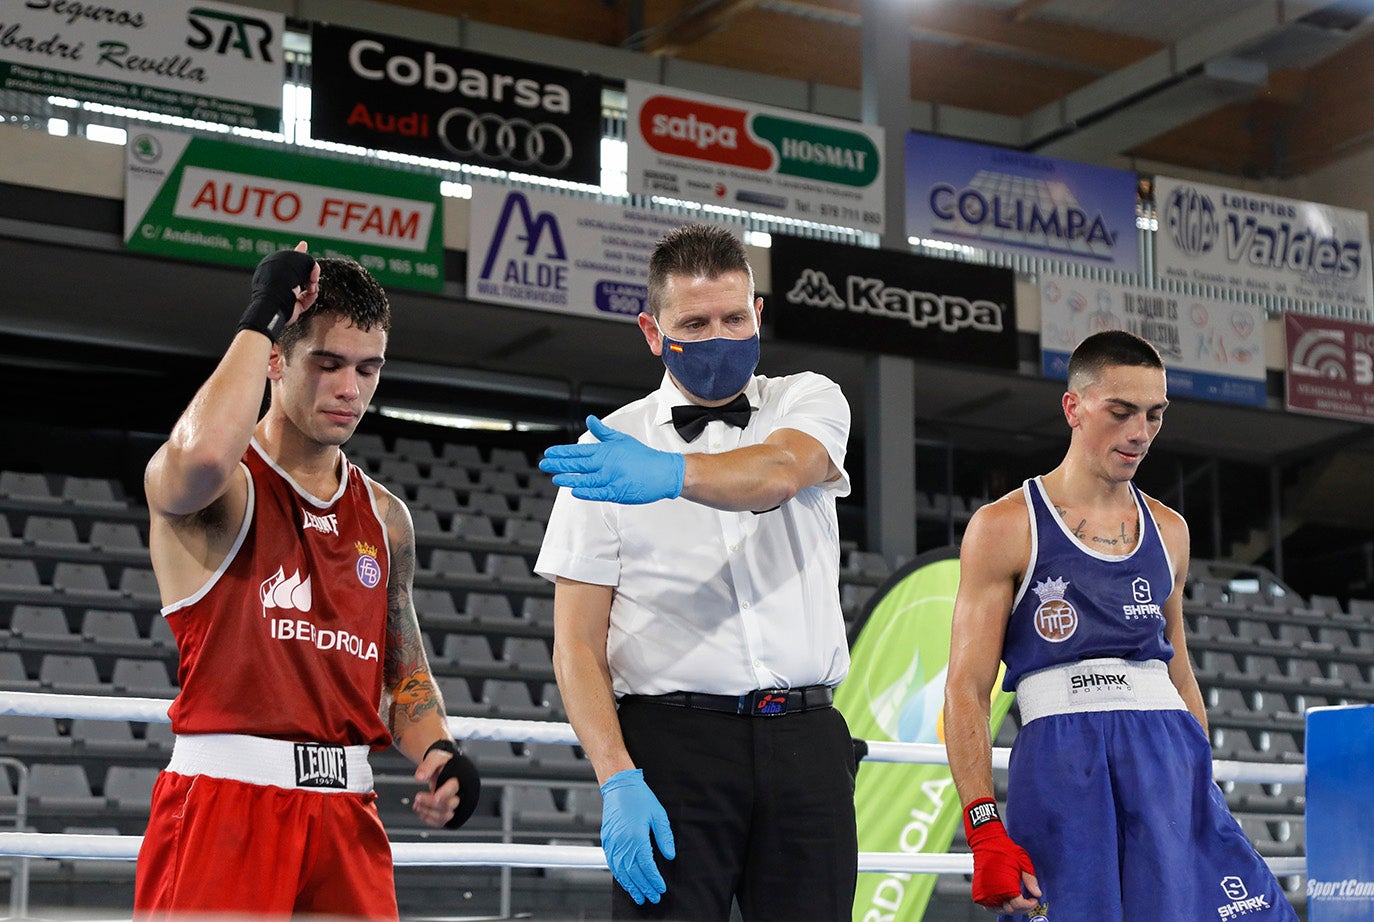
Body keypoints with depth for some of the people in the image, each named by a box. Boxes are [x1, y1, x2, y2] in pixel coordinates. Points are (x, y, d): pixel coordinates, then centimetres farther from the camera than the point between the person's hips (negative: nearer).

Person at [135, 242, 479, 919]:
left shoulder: (385, 518, 15)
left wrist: (435, 753, 0)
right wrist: (261, 317, -18)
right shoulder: (223, 487, -4)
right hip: (224, 799, -5)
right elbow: (202, 455, -31)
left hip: (346, 809, 6)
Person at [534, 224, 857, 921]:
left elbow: (781, 471, -16)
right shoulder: (609, 450, 5)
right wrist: (618, 781, -14)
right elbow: (577, 645, 0)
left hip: (806, 740, 2)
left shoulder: (809, 400, 10)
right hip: (674, 738, -1)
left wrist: (669, 474, -36)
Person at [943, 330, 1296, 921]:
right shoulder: (1004, 528, 1)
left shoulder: (1168, 531, 16)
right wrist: (985, 832, -14)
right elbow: (966, 688, -4)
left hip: (1171, 762, 4)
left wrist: (1206, 795, 18)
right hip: (1061, 764, -4)